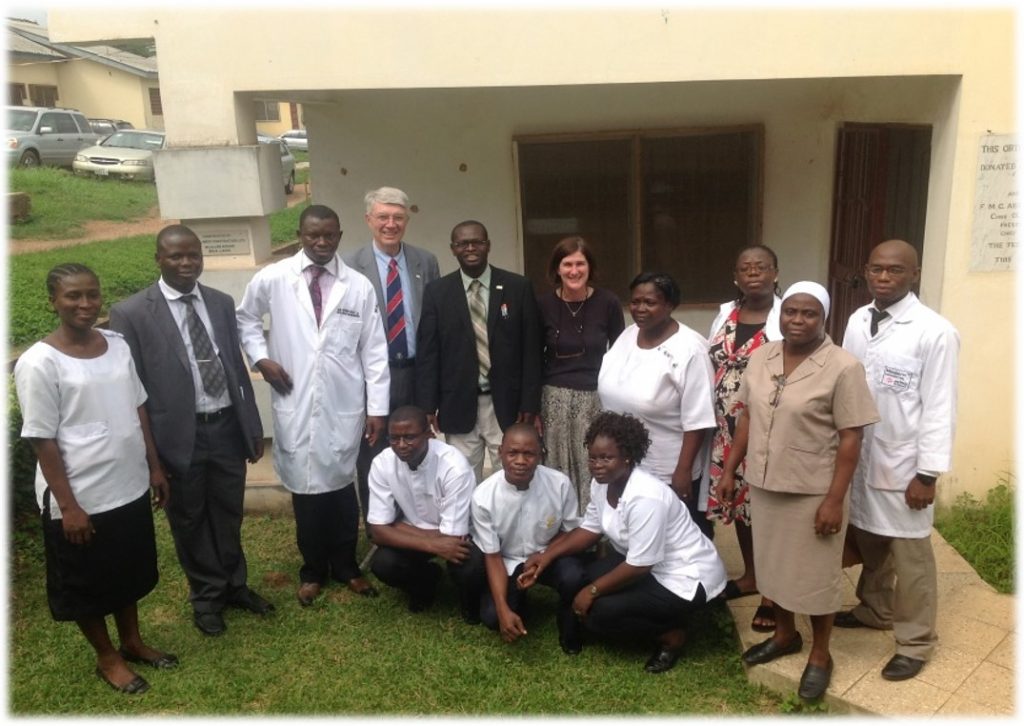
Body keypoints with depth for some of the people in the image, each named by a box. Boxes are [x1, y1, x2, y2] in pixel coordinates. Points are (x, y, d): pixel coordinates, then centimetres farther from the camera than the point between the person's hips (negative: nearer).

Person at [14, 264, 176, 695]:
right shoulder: (38, 364, -16)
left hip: (129, 488, 6)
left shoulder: (117, 345, 1)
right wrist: (68, 505, -15)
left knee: (129, 572, 22)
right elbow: (43, 441, -15)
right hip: (80, 499, -6)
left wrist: (154, 466, 10)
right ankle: (107, 657, 34)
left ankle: (133, 642, 42)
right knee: (86, 583, 13)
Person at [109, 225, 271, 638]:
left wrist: (254, 428, 9)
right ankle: (206, 595, 36)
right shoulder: (131, 313, -9)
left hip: (227, 427, 4)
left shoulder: (221, 303, 5)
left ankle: (234, 585, 40)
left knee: (229, 514, 18)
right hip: (178, 435, -3)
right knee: (190, 520, 15)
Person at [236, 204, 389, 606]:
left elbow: (374, 351, 0)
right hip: (295, 405, 0)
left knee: (342, 486, 10)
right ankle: (313, 570, 30)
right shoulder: (272, 279, -1)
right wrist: (260, 357, 0)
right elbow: (245, 318, 16)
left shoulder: (359, 286, -1)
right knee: (305, 488, 10)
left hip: (344, 406, 0)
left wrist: (377, 407, -2)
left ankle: (346, 566, 30)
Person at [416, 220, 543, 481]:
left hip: (507, 404, 0)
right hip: (458, 406, 1)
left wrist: (530, 403, -4)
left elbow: (531, 349, 0)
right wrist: (427, 406, -4)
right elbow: (427, 352, 2)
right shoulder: (436, 292, 2)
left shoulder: (518, 287, 0)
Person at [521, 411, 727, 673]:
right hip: (645, 563, 9)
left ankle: (672, 634, 5)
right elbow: (590, 529, 7)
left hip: (686, 577, -9)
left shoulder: (645, 498, -33)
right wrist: (548, 554, -6)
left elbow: (637, 567, -28)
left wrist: (593, 590, -17)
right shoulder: (601, 484, -6)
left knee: (599, 614, -18)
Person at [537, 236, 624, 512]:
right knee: (559, 473, 5)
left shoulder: (608, 303, -5)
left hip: (598, 398, 0)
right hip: (555, 399, 1)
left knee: (597, 471, 3)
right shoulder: (543, 304, -2)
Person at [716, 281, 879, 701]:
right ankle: (785, 635, 41)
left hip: (812, 492, -5)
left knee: (814, 573, 9)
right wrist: (730, 470, 7)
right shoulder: (760, 358, 1)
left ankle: (820, 655, 29)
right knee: (773, 563, 19)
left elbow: (850, 438, -15)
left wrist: (835, 499, -16)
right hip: (763, 484, 5)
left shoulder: (842, 367, -15)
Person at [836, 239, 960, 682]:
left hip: (903, 463, -5)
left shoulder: (934, 332, -15)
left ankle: (915, 642, 26)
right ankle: (874, 610, 43)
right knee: (867, 540, 21)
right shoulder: (857, 321, 3)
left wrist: (928, 473, -14)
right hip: (858, 456, 6)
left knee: (909, 554, 8)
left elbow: (939, 408, -14)